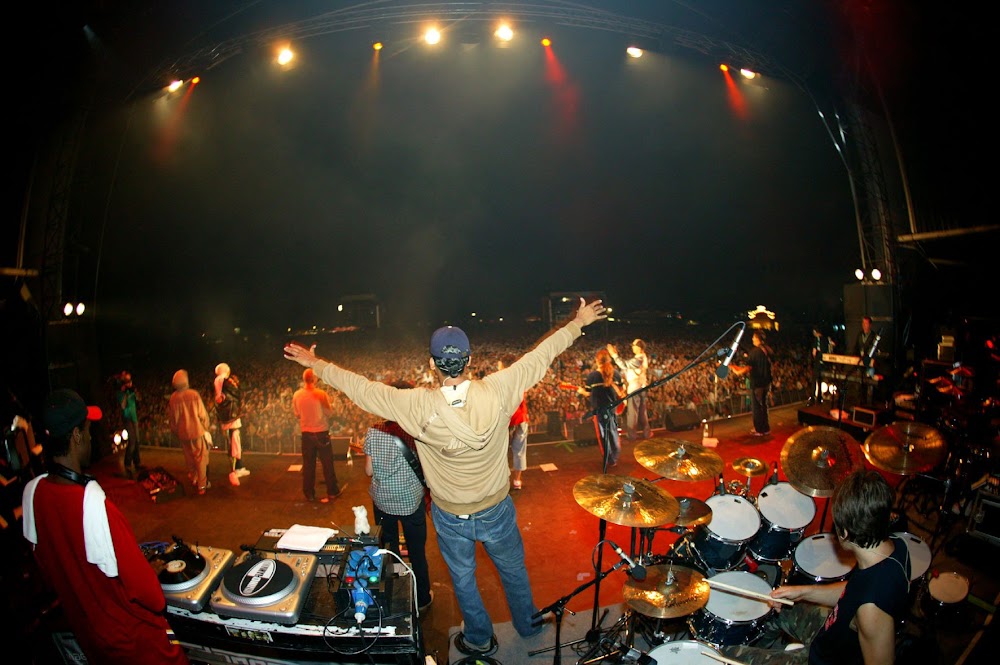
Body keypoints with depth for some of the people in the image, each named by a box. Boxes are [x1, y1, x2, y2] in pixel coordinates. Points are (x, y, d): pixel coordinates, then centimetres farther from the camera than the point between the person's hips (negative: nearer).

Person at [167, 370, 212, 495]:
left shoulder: (173, 398, -5)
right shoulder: (194, 394, -15)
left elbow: (172, 418, 5)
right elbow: (202, 413, -10)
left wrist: (175, 432, 19)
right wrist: (205, 427, 5)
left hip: (183, 434, 3)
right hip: (197, 431, -3)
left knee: (189, 458, 20)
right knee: (200, 459, 5)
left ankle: (194, 479, 34)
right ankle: (202, 485, 9)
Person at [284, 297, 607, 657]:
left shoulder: (418, 405, -26)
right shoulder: (495, 392, -26)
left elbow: (361, 387, -14)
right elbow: (540, 356, -14)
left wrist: (315, 363, 1)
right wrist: (578, 323, 1)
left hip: (450, 518, 0)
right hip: (496, 511, 1)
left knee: (463, 579, 25)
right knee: (513, 570, 27)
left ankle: (480, 640, 48)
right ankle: (528, 624, 52)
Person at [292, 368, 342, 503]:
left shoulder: (296, 395, -5)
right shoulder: (321, 394, -15)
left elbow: (296, 414, 6)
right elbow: (330, 412, -9)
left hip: (306, 433, 3)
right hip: (321, 432, -3)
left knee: (308, 464, 11)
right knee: (327, 463, 9)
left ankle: (309, 494, 17)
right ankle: (333, 491, 17)